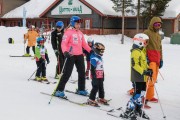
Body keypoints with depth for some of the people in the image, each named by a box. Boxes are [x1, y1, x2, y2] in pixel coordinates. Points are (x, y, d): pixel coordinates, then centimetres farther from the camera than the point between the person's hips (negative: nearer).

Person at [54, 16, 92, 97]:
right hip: (71, 55, -7)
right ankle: (59, 90, 2)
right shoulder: (68, 32, -9)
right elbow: (63, 43, -15)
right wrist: (65, 52, -31)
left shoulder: (80, 33, 12)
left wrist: (90, 50, 8)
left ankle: (81, 89, 28)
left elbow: (84, 44, 18)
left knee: (82, 72, 13)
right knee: (67, 73, -7)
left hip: (80, 55, 7)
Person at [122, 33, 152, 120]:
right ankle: (128, 111, -1)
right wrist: (144, 72, -27)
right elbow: (135, 65, -23)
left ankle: (138, 109, 30)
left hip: (142, 77, 10)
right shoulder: (135, 52, -16)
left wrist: (148, 69, 8)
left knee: (142, 93, 16)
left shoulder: (141, 51, 16)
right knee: (137, 94, -9)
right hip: (137, 78, -10)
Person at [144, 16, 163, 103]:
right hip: (150, 59, -8)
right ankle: (150, 96, -3)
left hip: (157, 59, 8)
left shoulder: (158, 35, 23)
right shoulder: (147, 33, -2)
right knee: (151, 78, -11)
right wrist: (145, 56, -16)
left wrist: (161, 59, 20)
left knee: (154, 78, 7)